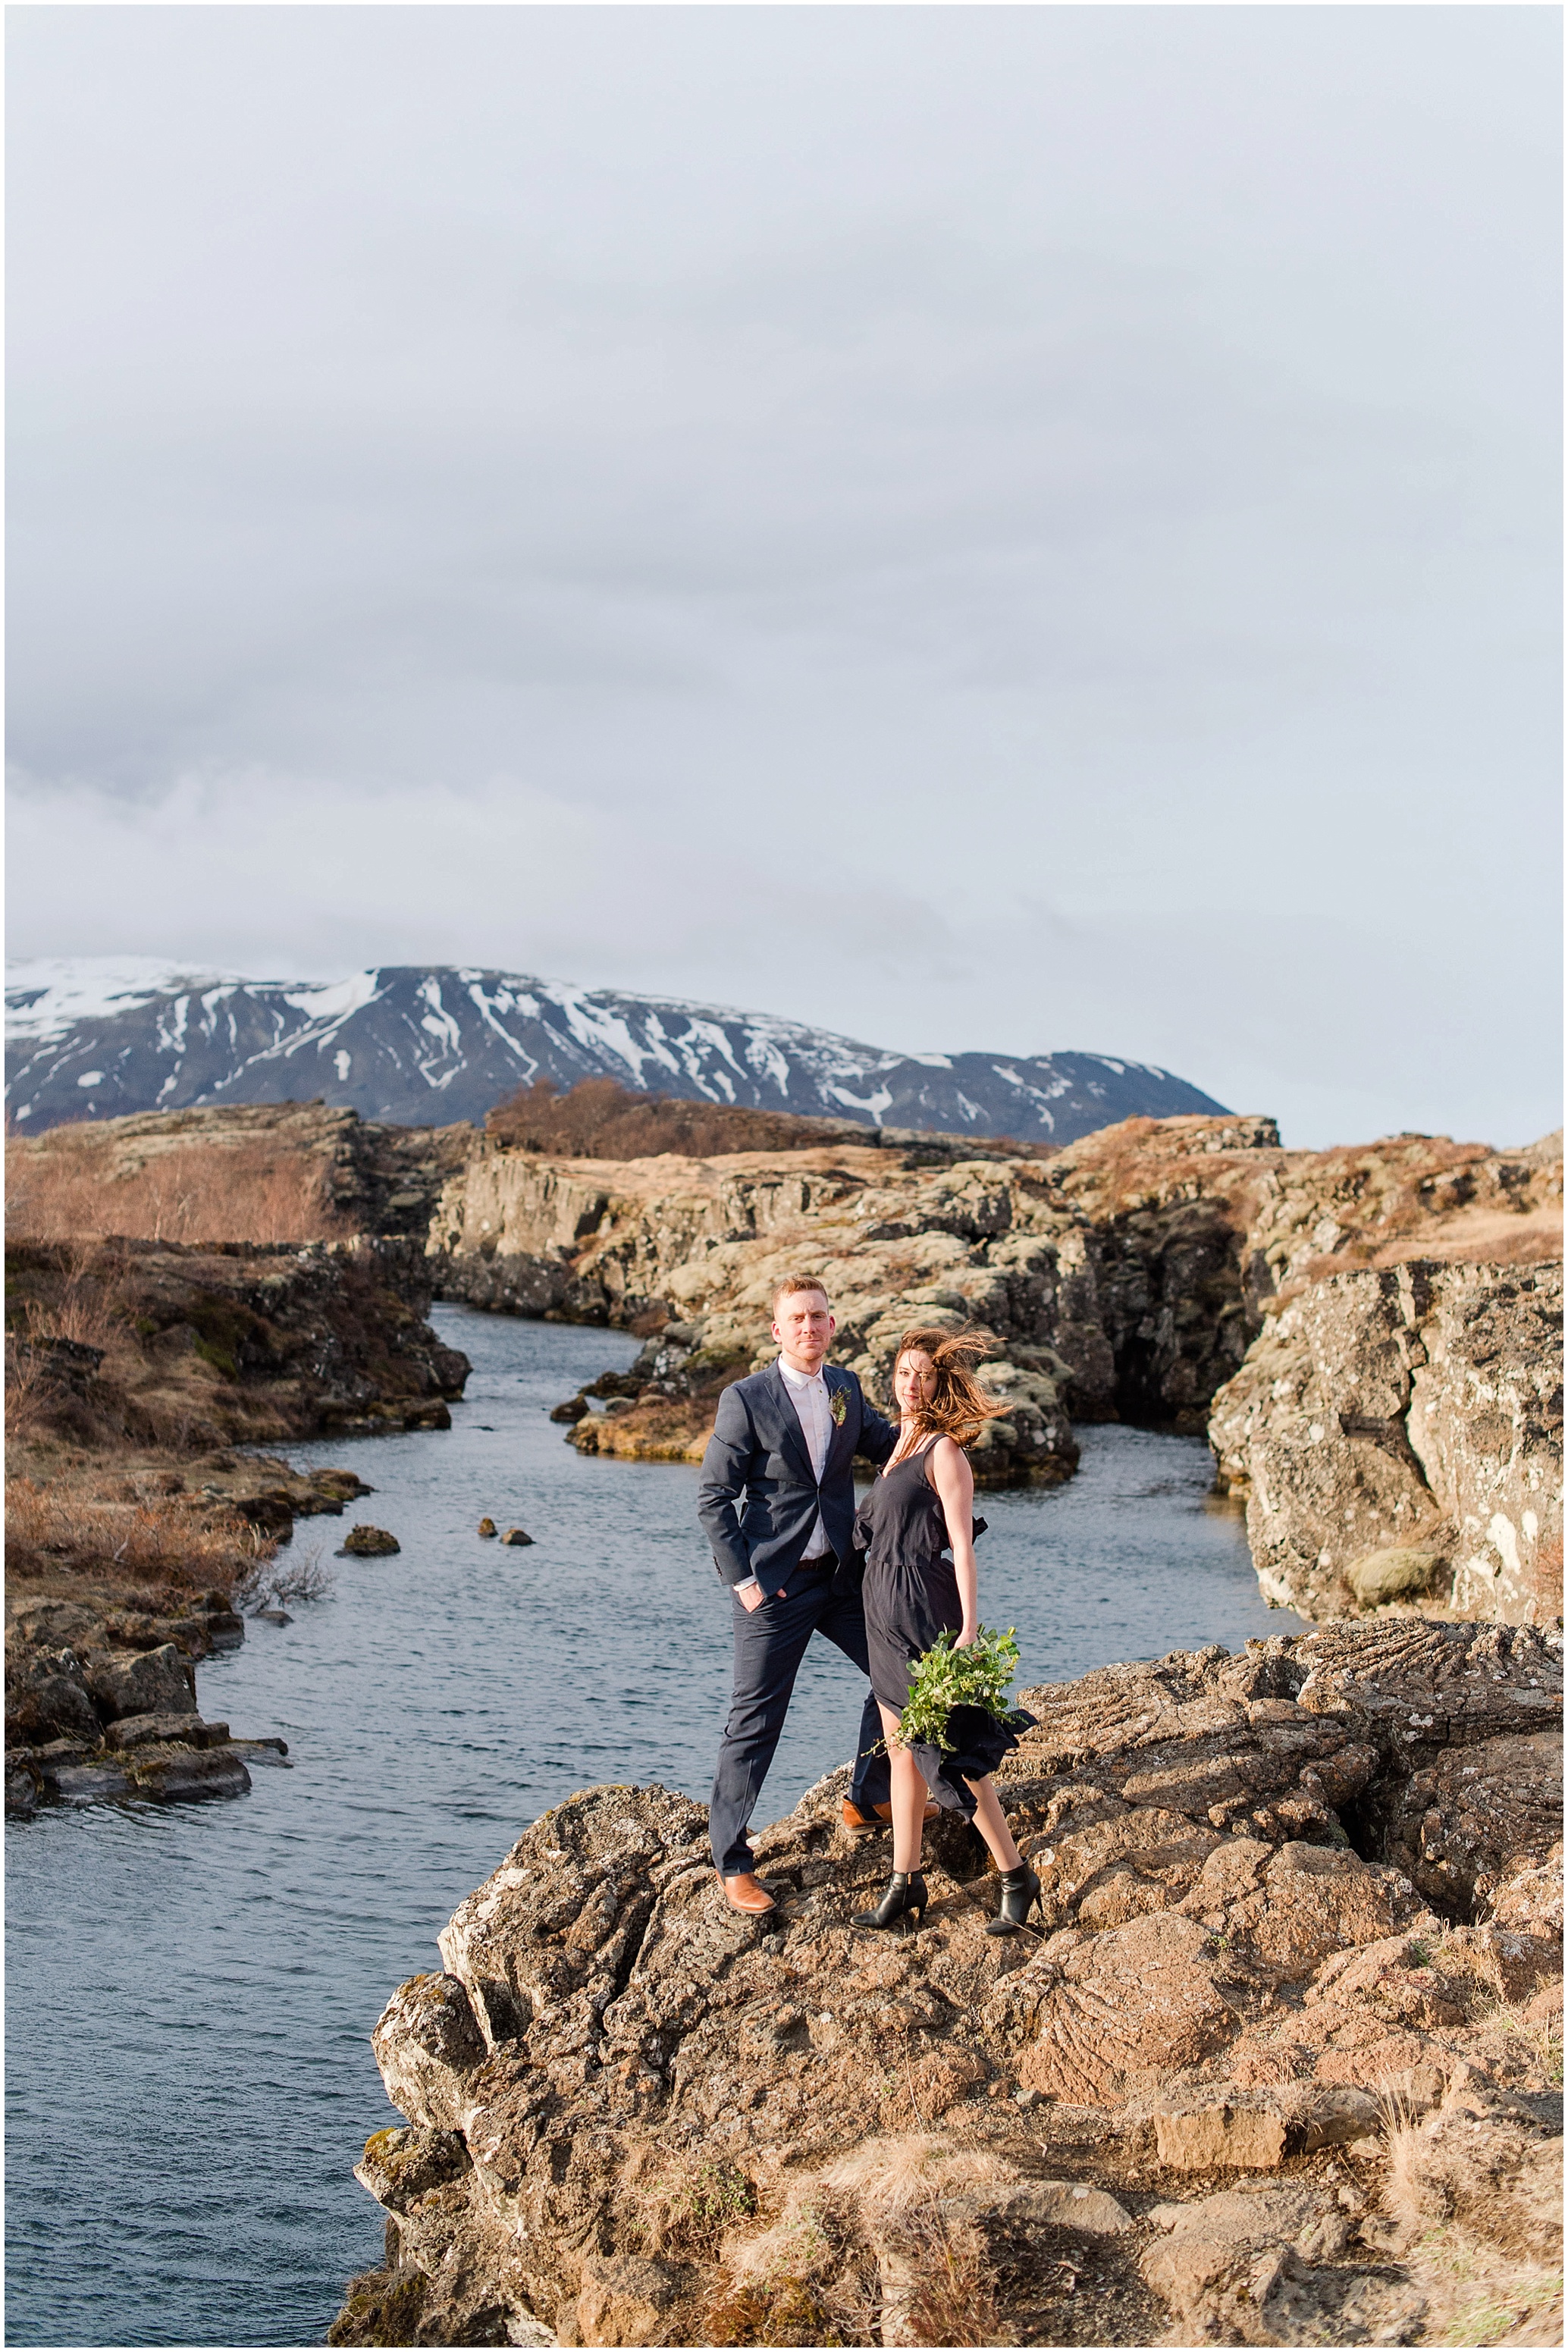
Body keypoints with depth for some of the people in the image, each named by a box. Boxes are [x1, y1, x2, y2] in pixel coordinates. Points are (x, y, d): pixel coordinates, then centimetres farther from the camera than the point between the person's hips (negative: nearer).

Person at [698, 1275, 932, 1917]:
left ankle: (869, 1800, 37)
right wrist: (742, 1578, -14)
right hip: (774, 1584, -6)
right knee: (755, 1722, -2)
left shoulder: (845, 1387, 5)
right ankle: (732, 1864, 8)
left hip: (841, 1574, 6)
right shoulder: (746, 1399, -11)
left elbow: (885, 1445, 15)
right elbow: (714, 1498, -9)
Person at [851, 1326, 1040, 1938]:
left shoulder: (944, 1451, -12)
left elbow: (962, 1544, -16)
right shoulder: (903, 1444, 14)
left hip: (923, 1608, -9)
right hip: (886, 1610, 9)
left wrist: (969, 1629, -21)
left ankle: (1016, 1879, 5)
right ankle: (905, 1885, 18)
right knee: (901, 1749, 12)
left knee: (947, 1753, -5)